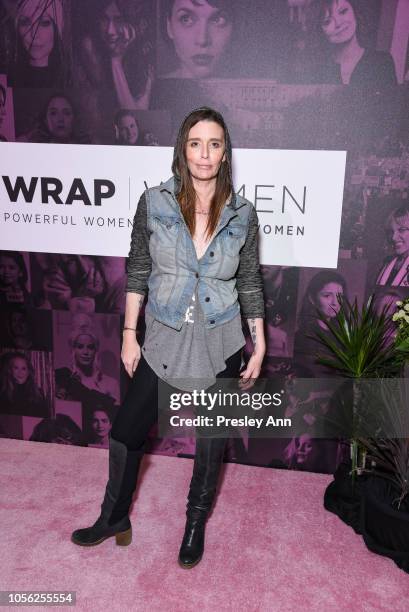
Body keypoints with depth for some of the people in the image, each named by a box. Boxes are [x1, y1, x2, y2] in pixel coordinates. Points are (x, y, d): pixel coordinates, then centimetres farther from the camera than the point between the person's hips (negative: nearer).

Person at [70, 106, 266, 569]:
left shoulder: (241, 214, -5)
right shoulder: (154, 203, -6)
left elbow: (250, 282, 2)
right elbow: (137, 272, 1)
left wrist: (259, 346, 2)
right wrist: (129, 333, 0)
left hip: (220, 345, 0)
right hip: (164, 341, 1)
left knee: (210, 443, 13)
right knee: (126, 431, 10)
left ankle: (196, 524, 40)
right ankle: (114, 518, 38)